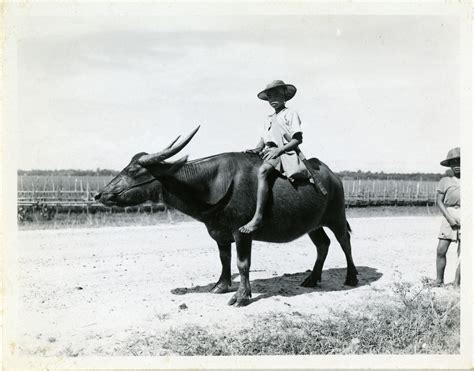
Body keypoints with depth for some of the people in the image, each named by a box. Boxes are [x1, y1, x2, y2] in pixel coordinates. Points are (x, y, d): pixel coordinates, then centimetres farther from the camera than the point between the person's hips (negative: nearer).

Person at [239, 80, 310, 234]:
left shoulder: (290, 114, 5)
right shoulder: (269, 119, 27)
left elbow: (298, 139, -4)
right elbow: (263, 139, 25)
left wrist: (279, 150, -16)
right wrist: (258, 148, 1)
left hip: (284, 152, -9)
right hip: (268, 152, 9)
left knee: (262, 171, -35)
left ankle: (258, 217, -43)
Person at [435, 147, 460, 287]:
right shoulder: (445, 181, 12)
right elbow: (439, 201, 5)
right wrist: (449, 218, -9)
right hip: (449, 217, 0)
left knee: (462, 253, -2)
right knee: (441, 250, -6)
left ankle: (456, 284, 5)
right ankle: (439, 282, 4)